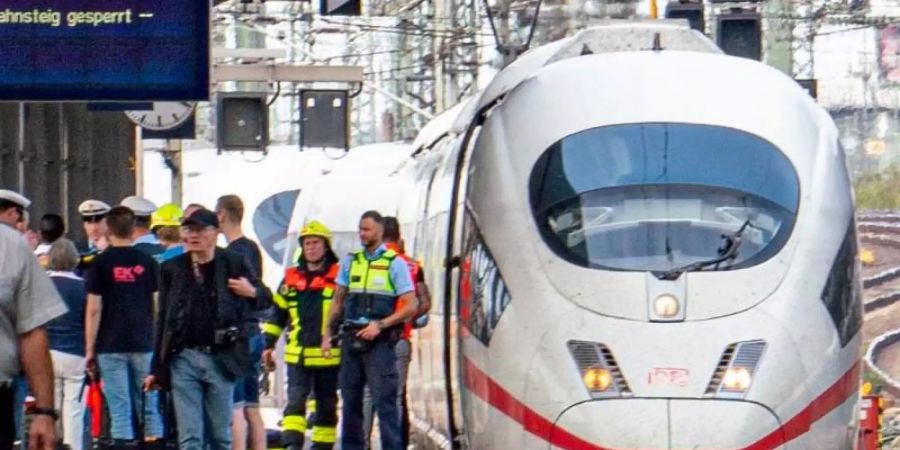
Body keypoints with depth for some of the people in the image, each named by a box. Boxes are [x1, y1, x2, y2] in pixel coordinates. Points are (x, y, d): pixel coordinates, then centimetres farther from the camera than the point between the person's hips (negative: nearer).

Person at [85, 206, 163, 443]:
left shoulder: (101, 263, -3)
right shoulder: (147, 262, 4)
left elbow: (94, 309, -6)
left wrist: (89, 349, 0)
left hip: (111, 346, -2)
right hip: (144, 344, 2)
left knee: (119, 408, -2)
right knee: (149, 406, 8)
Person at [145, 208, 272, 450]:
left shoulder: (234, 263, 2)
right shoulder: (172, 268, 5)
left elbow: (266, 299, 11)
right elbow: (163, 320, 10)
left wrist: (252, 293, -14)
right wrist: (157, 369, 8)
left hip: (221, 358, -1)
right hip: (184, 359, 1)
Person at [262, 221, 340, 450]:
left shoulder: (339, 277, 2)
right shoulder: (291, 278, 11)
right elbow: (276, 314, 17)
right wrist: (269, 345, 12)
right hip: (297, 354, 1)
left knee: (326, 406, 9)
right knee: (295, 401, -12)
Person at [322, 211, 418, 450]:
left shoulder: (394, 264, -1)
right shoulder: (350, 262, 13)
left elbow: (411, 306, -5)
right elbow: (338, 300, 19)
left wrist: (380, 325, -15)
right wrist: (327, 334, 11)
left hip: (379, 341, -5)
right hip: (351, 339, 5)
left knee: (384, 400, -9)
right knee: (350, 399, 9)